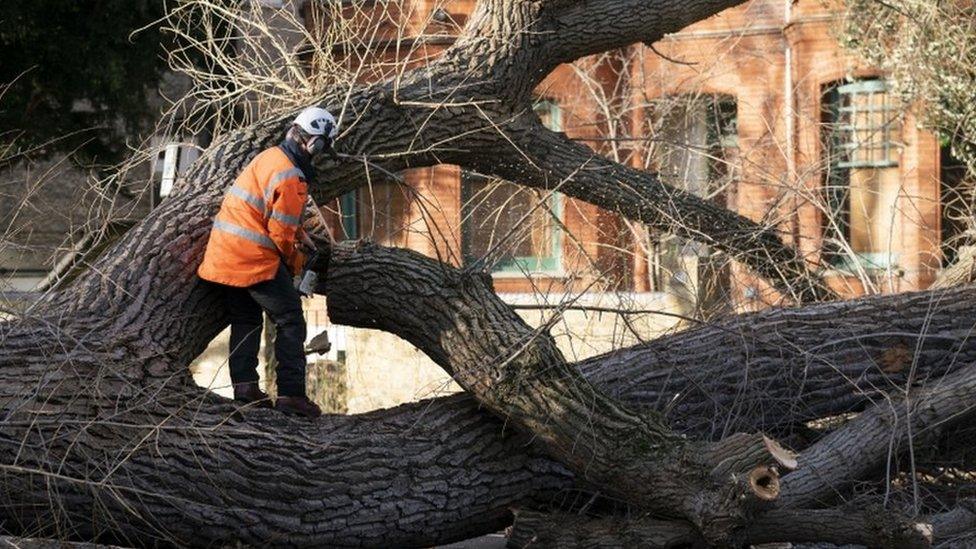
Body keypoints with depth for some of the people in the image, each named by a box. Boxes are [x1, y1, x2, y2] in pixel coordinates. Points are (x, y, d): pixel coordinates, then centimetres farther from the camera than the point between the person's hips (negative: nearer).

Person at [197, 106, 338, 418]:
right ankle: (291, 394, -5)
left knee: (245, 320, 17)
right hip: (255, 258, -9)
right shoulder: (290, 177, -19)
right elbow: (281, 232, -16)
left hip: (223, 252, 9)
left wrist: (301, 237, 19)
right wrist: (295, 263, 1)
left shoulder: (271, 156, 10)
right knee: (290, 322, -1)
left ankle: (244, 384, 10)